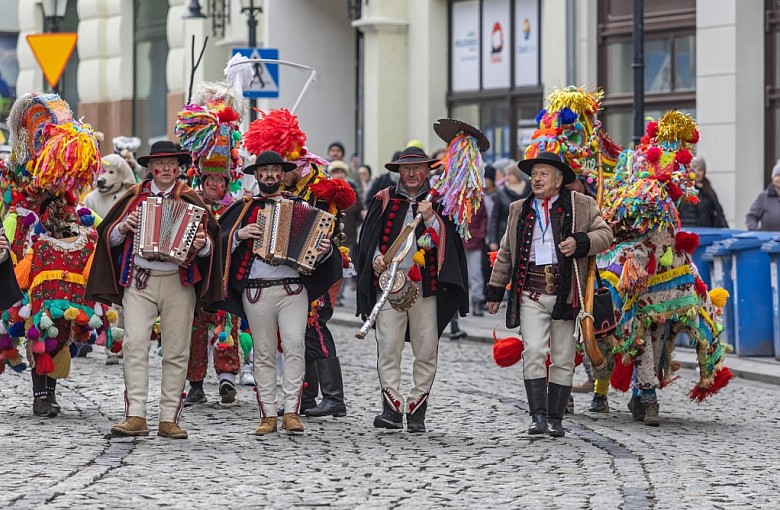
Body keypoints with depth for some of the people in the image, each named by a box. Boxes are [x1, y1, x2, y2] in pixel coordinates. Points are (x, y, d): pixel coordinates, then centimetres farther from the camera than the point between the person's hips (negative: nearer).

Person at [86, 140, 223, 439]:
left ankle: (169, 419, 6)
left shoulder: (190, 200, 10)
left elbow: (210, 241, 9)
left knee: (176, 352, 1)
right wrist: (123, 227, -5)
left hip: (178, 283, 0)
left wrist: (203, 244, -13)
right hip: (138, 282, 0)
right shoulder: (134, 197, 11)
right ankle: (136, 416, -15)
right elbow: (108, 237, 15)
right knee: (135, 345, -13)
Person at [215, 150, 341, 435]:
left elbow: (317, 237, 14)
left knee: (294, 345, -14)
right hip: (256, 291, 1)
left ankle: (291, 412, -11)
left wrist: (324, 249, -7)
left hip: (293, 288, -1)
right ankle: (268, 415, 6)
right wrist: (239, 234, -10)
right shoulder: (245, 208, 12)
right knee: (263, 353, 3)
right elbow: (221, 239, 8)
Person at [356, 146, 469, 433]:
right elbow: (370, 237, 14)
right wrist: (376, 258, -4)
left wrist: (430, 218, -12)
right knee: (388, 347, -10)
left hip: (426, 286, 0)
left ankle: (417, 411, 6)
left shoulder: (437, 202, 11)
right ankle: (392, 408, -9)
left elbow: (445, 242, 2)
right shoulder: (384, 200, 12)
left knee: (426, 351, 0)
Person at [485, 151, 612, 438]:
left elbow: (604, 235, 3)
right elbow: (506, 253, 22)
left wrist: (580, 242, -16)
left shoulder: (581, 206, 7)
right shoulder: (519, 210, 17)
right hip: (530, 293, 1)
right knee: (533, 351, -14)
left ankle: (555, 419, 10)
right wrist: (495, 291, 20)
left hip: (566, 293, -1)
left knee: (563, 358, 3)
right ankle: (538, 415, -14)